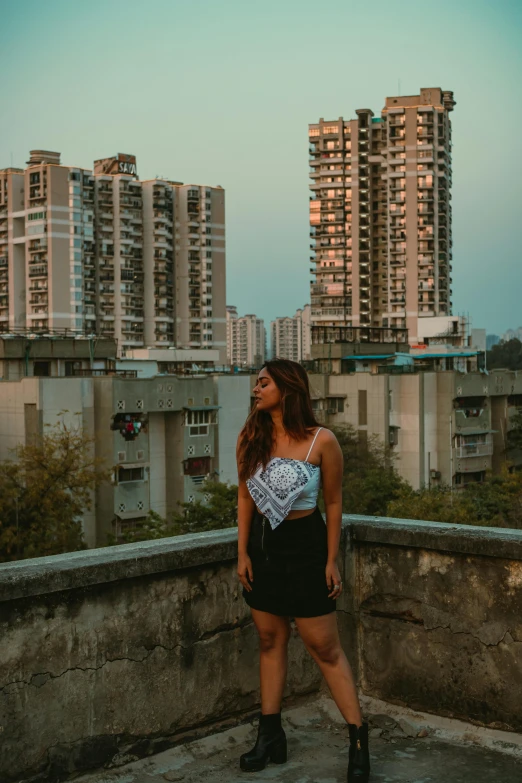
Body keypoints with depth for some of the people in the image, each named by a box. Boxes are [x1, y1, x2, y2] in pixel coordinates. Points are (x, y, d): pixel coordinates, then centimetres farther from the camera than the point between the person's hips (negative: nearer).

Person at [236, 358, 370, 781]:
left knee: (325, 647, -2)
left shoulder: (321, 441, -12)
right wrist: (242, 552, 3)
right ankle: (271, 738, 21)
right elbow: (245, 496, 7)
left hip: (305, 547, -4)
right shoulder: (250, 438, 0)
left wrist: (332, 561, -4)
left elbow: (334, 502, -5)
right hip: (262, 546, 5)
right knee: (270, 640, 11)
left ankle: (359, 740, 7)